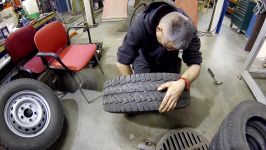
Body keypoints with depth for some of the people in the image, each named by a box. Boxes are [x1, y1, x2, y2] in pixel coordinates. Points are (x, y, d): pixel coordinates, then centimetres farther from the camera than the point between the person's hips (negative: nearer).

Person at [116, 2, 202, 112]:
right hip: (145, 57, -1)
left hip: (170, 61, 1)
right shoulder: (141, 25, -38)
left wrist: (182, 83, -53)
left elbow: (195, 63, -32)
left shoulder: (188, 30, -32)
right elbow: (122, 62, -32)